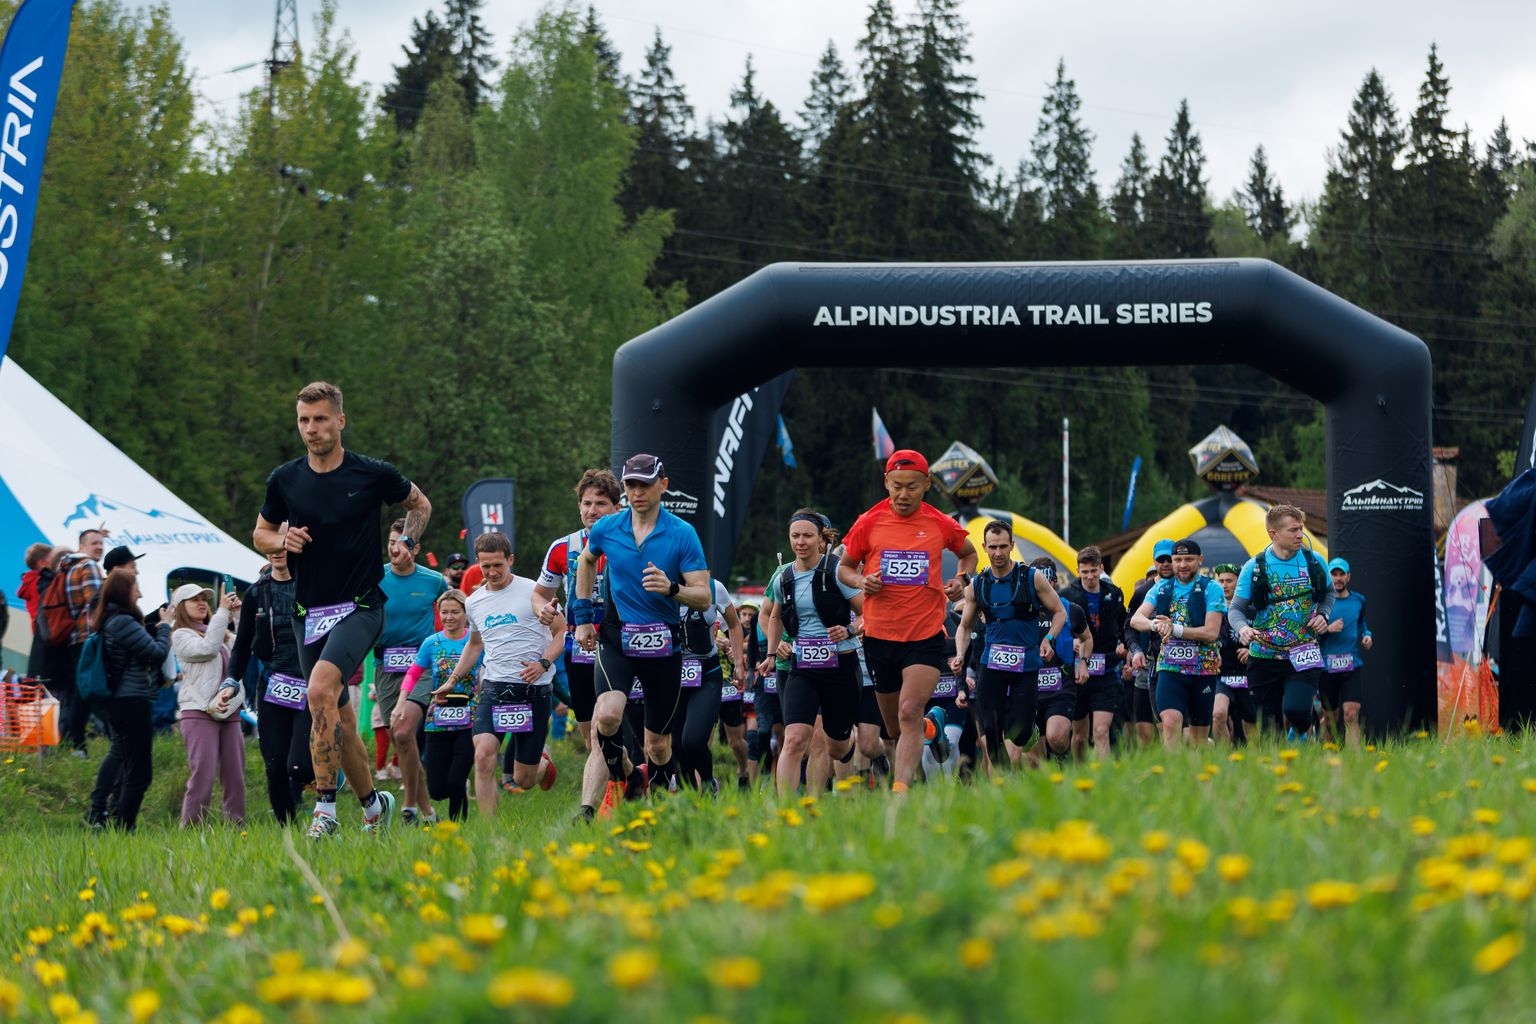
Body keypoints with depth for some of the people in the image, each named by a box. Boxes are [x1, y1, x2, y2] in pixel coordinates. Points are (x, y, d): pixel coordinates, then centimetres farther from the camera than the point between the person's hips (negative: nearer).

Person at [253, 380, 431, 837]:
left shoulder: (373, 474, -5)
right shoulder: (284, 480, 2)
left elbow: (420, 504, 14)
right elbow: (260, 534, 16)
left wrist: (407, 541, -3)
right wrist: (282, 541, -6)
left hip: (359, 606, -4)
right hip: (309, 611, 4)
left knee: (321, 688, -27)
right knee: (339, 715, 10)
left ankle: (325, 808, -26)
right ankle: (373, 803, 30)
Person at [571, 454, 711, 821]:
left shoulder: (683, 534, -5)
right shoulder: (606, 529, 2)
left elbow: (704, 597, -5)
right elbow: (587, 560, 25)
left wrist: (672, 589, -25)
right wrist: (582, 615, 20)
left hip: (664, 644, -1)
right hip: (617, 638, 1)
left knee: (658, 746, 6)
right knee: (607, 715, -28)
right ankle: (620, 777, -6)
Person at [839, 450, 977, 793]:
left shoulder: (941, 525, 1)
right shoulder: (868, 523, 0)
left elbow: (969, 553, 21)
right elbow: (844, 568, 11)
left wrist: (961, 579, 1)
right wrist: (861, 581, -11)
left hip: (926, 636, -2)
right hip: (879, 634, 2)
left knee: (910, 714, -20)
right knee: (894, 728, 12)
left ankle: (900, 789, -27)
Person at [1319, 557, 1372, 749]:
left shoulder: (1358, 600, 10)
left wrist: (1366, 635, 8)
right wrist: (1328, 629, -17)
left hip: (1351, 666, 1)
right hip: (1326, 666, -1)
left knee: (1351, 714, -15)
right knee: (1330, 718, 7)